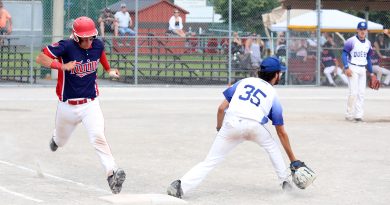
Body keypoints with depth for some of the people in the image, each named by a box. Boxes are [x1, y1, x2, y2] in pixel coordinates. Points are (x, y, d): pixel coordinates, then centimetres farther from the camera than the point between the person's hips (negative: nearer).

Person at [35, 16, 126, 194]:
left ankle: (112, 173, -29)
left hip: (90, 104, 1)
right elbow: (40, 58, -23)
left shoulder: (98, 45, -5)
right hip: (68, 105, -1)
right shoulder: (66, 46, -18)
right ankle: (56, 137, 59)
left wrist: (108, 70, 22)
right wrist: (62, 66, -35)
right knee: (61, 140, 21)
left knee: (98, 137, -22)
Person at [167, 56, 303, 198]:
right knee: (272, 147, 30)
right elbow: (281, 133, 25)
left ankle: (181, 186, -17)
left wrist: (219, 129, 32)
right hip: (254, 125, -1)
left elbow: (221, 108, 16)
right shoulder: (273, 95, 24)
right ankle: (284, 181, 25)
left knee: (209, 162, 1)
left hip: (231, 124, 1)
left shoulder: (244, 82, 27)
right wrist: (293, 160, 31)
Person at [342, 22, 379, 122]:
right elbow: (344, 54, -10)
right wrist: (346, 68, -21)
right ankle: (349, 115, -2)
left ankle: (358, 115, 7)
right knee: (353, 92, -11)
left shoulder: (368, 43, 11)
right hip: (353, 68, -6)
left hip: (363, 69, 6)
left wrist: (371, 72, 19)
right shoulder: (351, 41, -9)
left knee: (361, 93, 3)